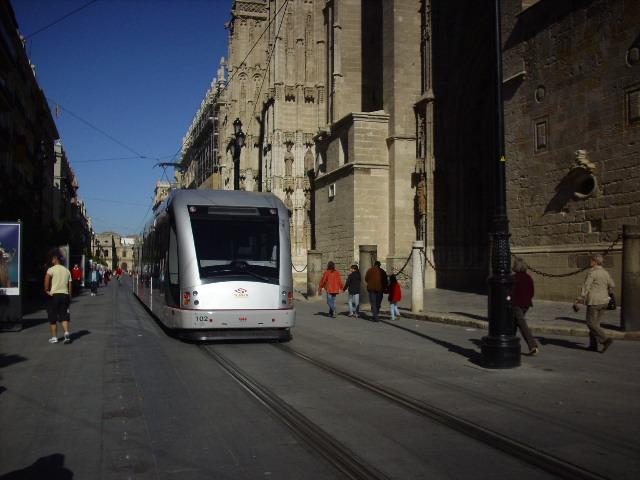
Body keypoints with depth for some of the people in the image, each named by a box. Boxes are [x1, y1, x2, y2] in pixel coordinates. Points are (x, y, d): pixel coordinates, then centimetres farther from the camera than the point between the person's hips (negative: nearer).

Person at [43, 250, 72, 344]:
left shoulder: (51, 269, -4)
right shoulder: (67, 270, 12)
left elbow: (47, 278, -24)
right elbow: (69, 286, 12)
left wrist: (46, 290, -12)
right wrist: (69, 297, 17)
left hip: (54, 295, -4)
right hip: (65, 295, 4)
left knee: (53, 318, 6)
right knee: (64, 316, 6)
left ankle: (54, 337, 11)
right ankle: (66, 333, -14)